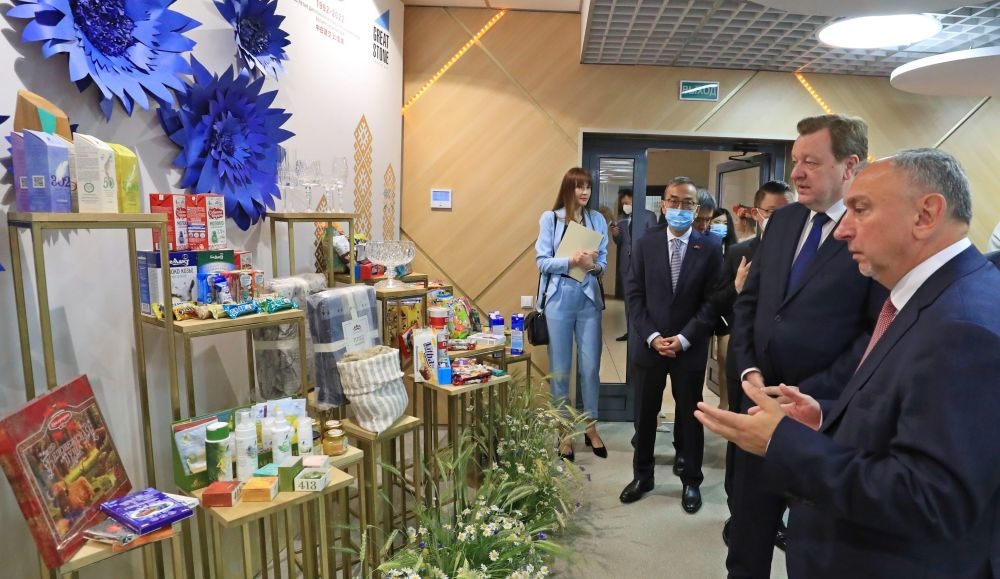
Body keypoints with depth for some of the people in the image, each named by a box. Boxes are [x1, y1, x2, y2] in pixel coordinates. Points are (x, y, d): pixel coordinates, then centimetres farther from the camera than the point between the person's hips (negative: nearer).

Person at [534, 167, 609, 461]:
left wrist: (594, 265, -16)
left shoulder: (598, 220, 8)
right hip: (559, 297, -2)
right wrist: (570, 261, -19)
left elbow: (604, 261, 7)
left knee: (590, 365, 5)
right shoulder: (549, 219, 0)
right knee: (560, 367, 6)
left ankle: (591, 427, 23)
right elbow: (542, 261, -4)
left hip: (589, 298, 2)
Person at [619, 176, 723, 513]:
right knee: (645, 414, 12)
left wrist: (683, 339, -13)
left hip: (690, 348, -1)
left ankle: (690, 481, 29)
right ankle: (642, 476, 29)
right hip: (648, 344, 1)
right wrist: (652, 337, -11)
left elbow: (712, 301, -6)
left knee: (689, 415, 12)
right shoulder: (646, 244, 2)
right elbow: (635, 294, -1)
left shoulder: (710, 248, -3)